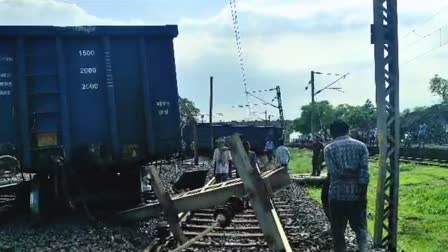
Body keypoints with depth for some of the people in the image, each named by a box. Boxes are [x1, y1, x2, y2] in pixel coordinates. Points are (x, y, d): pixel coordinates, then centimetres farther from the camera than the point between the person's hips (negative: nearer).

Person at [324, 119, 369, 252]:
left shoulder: (329, 148, -2)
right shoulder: (361, 146, 2)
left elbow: (335, 171, -14)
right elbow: (364, 172, -7)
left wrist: (350, 174, 1)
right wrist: (363, 193, -5)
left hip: (337, 194, -1)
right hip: (357, 194, 1)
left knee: (338, 230, 11)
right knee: (360, 227, 14)